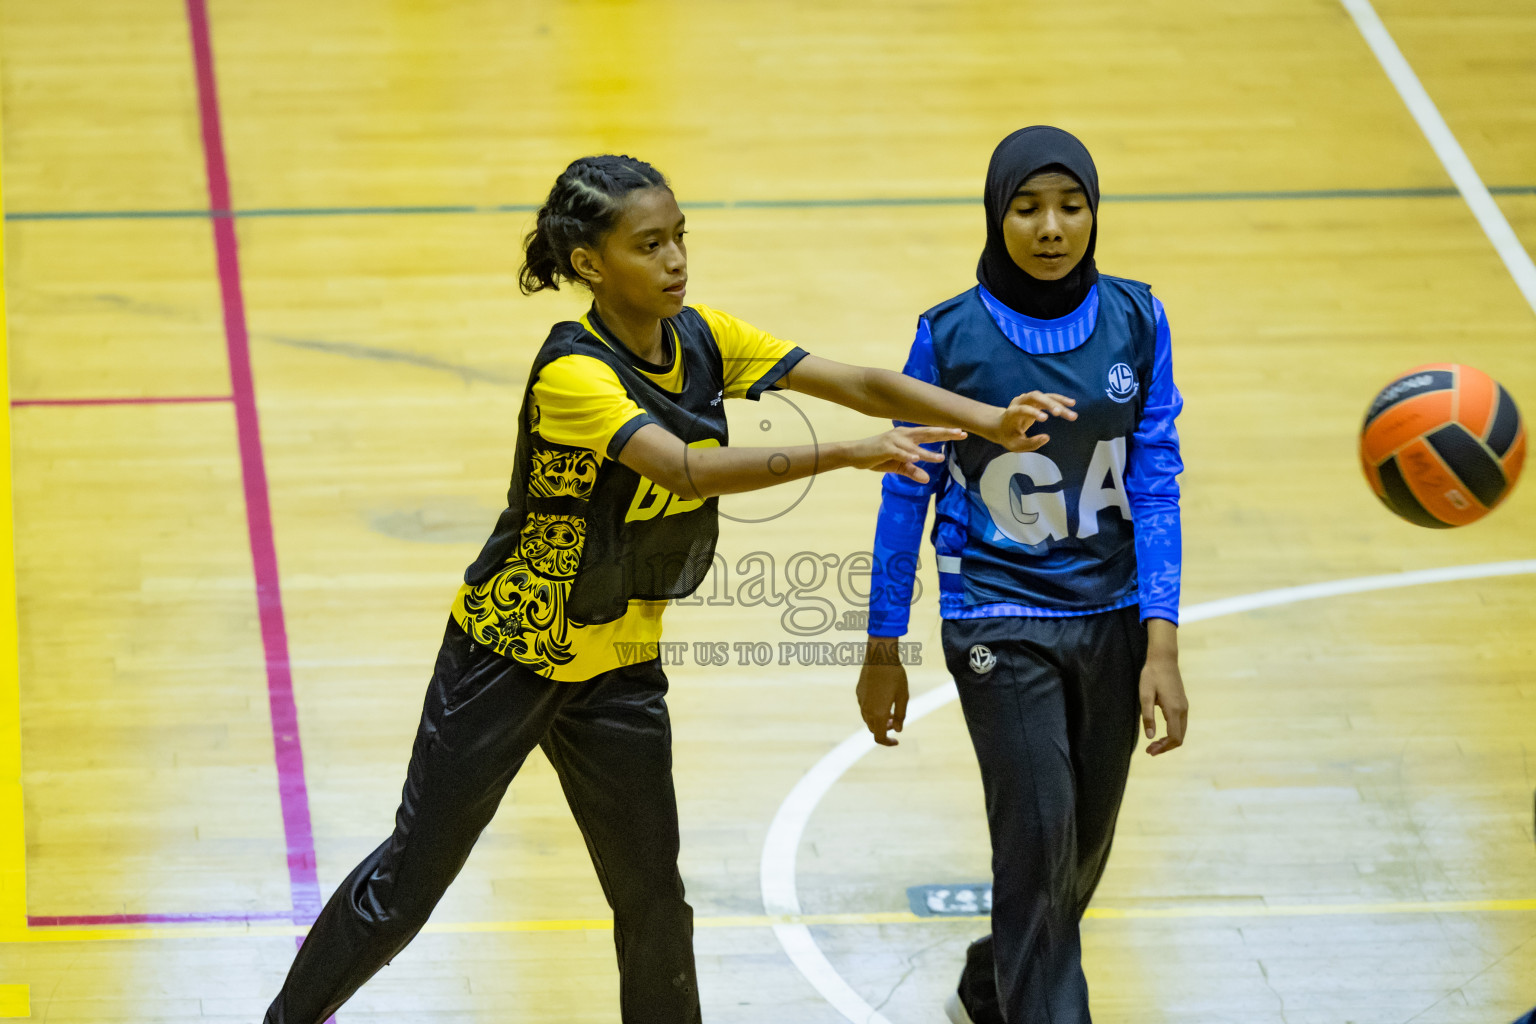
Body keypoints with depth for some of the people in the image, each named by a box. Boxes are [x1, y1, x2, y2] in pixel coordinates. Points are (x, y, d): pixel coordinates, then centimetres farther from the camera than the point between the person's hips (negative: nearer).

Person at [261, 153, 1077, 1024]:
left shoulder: (701, 339, -7)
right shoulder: (574, 374, -28)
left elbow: (856, 383, -12)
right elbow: (685, 470, -41)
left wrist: (991, 420, -25)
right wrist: (847, 454, -48)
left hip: (620, 664, 6)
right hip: (509, 655, -6)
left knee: (654, 905, 6)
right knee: (410, 882, 6)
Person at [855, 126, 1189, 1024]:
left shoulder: (1136, 320, -4)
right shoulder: (952, 335, -10)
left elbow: (1155, 483, -5)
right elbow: (908, 490, -1)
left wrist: (1162, 647, -11)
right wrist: (883, 650, 2)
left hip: (1111, 619, 3)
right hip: (1001, 624, -3)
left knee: (1083, 850, 14)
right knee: (1040, 840, -14)